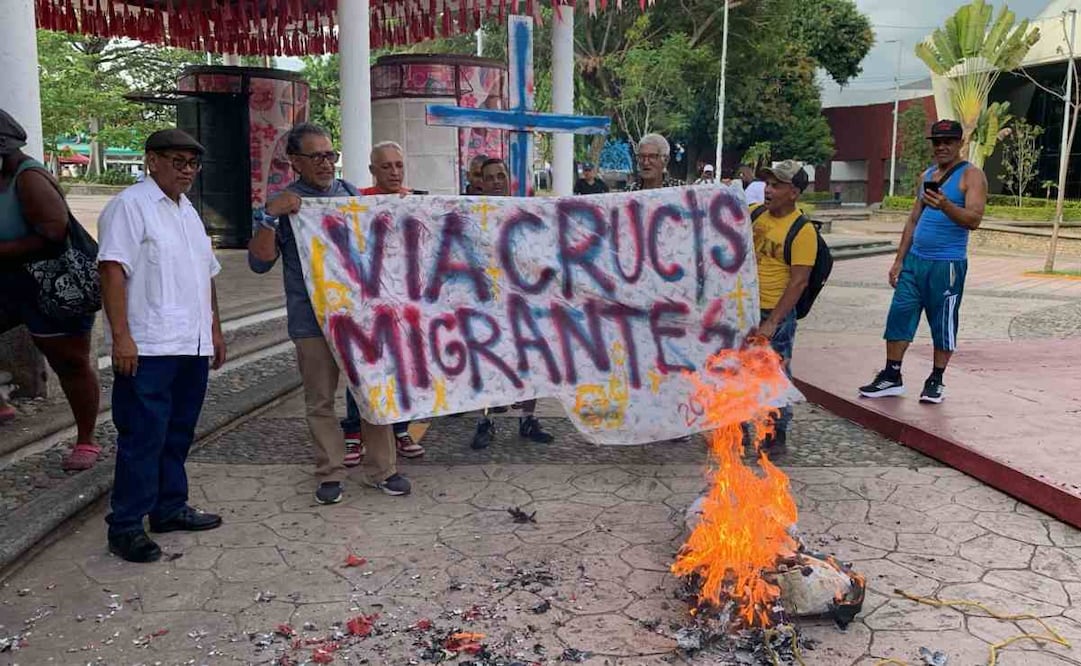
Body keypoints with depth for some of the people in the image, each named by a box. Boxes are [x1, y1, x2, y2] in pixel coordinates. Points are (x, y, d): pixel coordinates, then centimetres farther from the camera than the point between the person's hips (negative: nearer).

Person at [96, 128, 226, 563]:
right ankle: (125, 527, 4)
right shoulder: (130, 206, -6)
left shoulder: (189, 213, 20)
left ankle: (170, 508, 26)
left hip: (192, 347, 8)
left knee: (178, 434, 14)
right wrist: (121, 336, -21)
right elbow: (113, 270, -15)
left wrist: (214, 329, 22)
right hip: (148, 348, -8)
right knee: (142, 437, -5)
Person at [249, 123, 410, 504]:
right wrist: (270, 216, -20)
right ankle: (330, 473, 19)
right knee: (320, 400, 6)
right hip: (312, 320, -3)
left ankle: (381, 469, 19)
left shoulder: (351, 194, 9)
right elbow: (259, 262, -8)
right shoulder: (282, 206, -1)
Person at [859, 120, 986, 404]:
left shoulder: (971, 175, -4)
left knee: (943, 324, 3)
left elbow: (974, 219, -17)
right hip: (915, 260, 6)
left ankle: (936, 381, 14)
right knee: (899, 315, 2)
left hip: (947, 265, -6)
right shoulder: (927, 175, 16)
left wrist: (946, 206, -35)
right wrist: (899, 259, 15)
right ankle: (891, 377, 9)